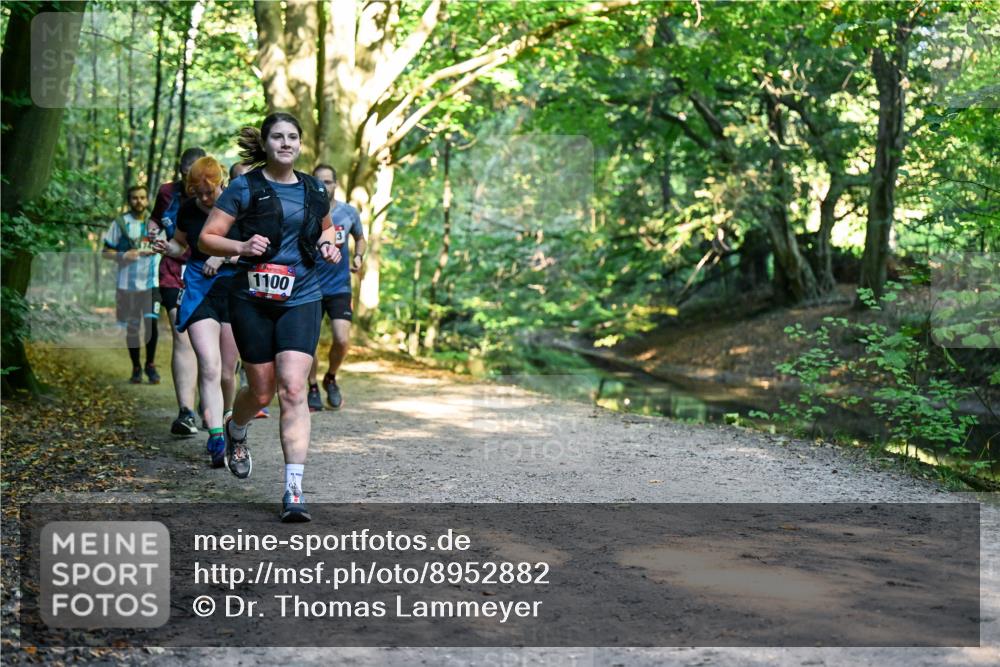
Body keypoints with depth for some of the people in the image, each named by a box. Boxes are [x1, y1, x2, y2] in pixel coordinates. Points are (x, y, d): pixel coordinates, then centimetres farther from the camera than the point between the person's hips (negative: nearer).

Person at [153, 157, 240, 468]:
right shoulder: (187, 210, 4)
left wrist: (224, 258, -17)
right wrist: (167, 247, -1)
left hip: (234, 290, -1)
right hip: (198, 291, 1)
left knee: (226, 372, 4)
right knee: (209, 366, -16)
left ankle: (229, 425, 30)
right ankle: (216, 437, -20)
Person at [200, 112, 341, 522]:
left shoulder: (314, 191, 9)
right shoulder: (245, 188, -2)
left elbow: (326, 226, 29)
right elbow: (206, 239, -3)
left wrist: (327, 244, 7)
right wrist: (241, 248, -21)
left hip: (301, 300, 2)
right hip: (253, 300, -1)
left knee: (293, 390, -13)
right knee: (262, 392, 7)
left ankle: (293, 491, -14)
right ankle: (234, 433, 45)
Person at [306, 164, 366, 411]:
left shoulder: (349, 213, 1)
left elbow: (360, 238, 19)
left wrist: (358, 256, 0)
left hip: (339, 287, 1)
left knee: (342, 339, -12)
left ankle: (331, 379, 16)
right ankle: (313, 388, 22)